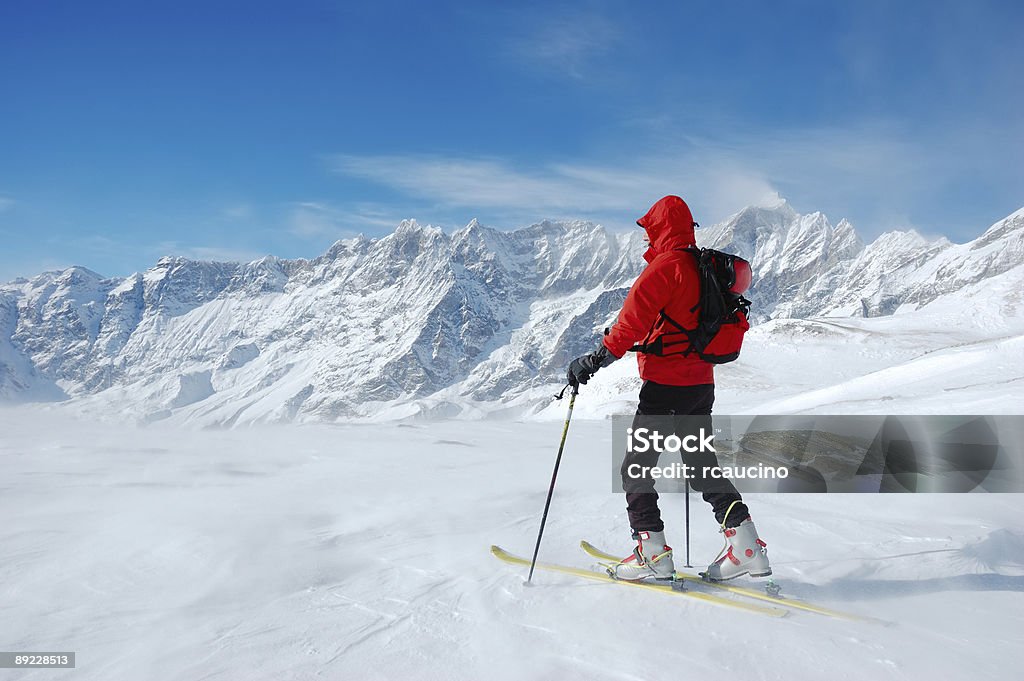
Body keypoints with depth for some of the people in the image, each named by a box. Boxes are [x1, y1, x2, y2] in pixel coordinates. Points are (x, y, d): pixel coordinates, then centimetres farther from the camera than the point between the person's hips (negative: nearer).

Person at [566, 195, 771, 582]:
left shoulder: (665, 266, -12)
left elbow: (633, 321, -21)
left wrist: (597, 359, -19)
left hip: (665, 384, -8)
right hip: (702, 383, 8)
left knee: (636, 466, 2)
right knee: (703, 464, 16)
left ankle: (652, 552, 0)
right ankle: (746, 547, 12)